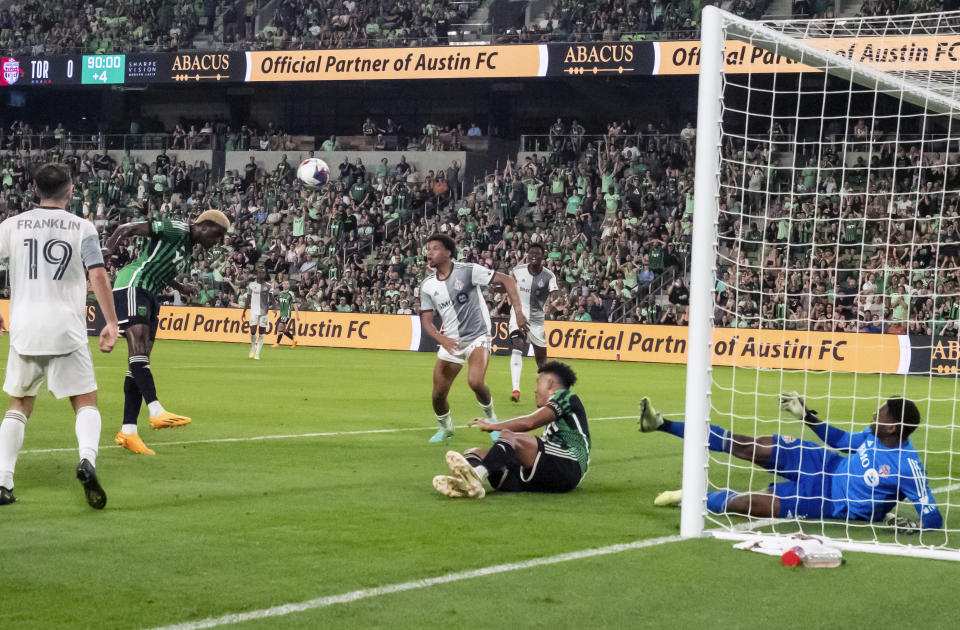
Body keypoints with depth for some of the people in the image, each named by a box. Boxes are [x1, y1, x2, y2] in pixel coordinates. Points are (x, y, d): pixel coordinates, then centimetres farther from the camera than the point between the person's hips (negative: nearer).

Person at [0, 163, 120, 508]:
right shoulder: (82, 228, 0)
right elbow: (98, 276, -9)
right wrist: (111, 323, -3)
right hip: (67, 329, -2)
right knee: (86, 402, 6)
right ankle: (87, 459, -23)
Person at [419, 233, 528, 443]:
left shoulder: (468, 270, -13)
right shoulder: (427, 285, 0)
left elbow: (507, 280, -9)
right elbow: (426, 321, 4)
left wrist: (518, 311, -18)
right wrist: (442, 339, -16)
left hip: (478, 337, -4)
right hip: (450, 342, 4)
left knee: (475, 382, -28)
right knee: (438, 394, 0)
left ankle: (490, 416, 1)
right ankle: (445, 427, 31)